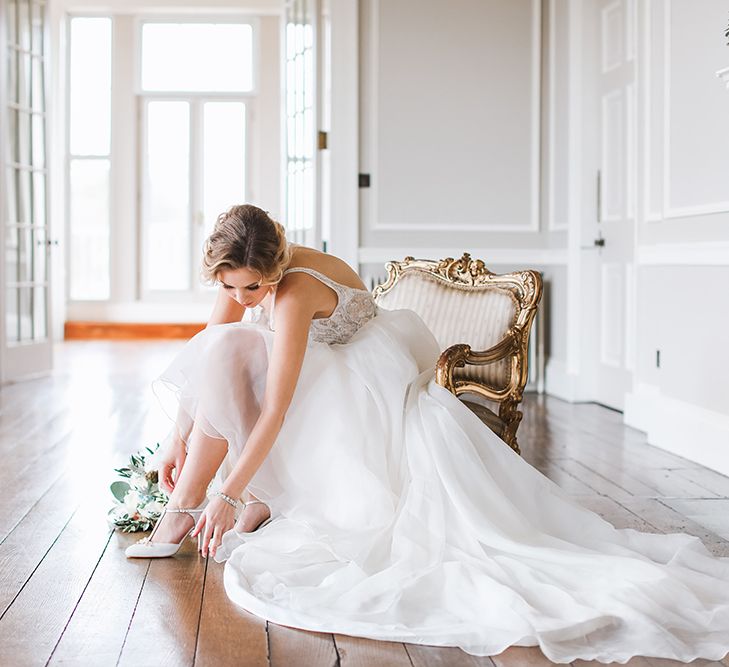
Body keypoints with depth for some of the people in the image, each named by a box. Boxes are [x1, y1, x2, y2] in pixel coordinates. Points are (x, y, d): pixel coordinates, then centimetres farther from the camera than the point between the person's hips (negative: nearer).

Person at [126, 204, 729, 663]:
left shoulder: (296, 289, -32)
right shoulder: (242, 274, -8)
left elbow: (276, 410, -33)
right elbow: (200, 359, 0)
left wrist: (227, 493, -31)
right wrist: (180, 441, -6)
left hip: (367, 389, -8)